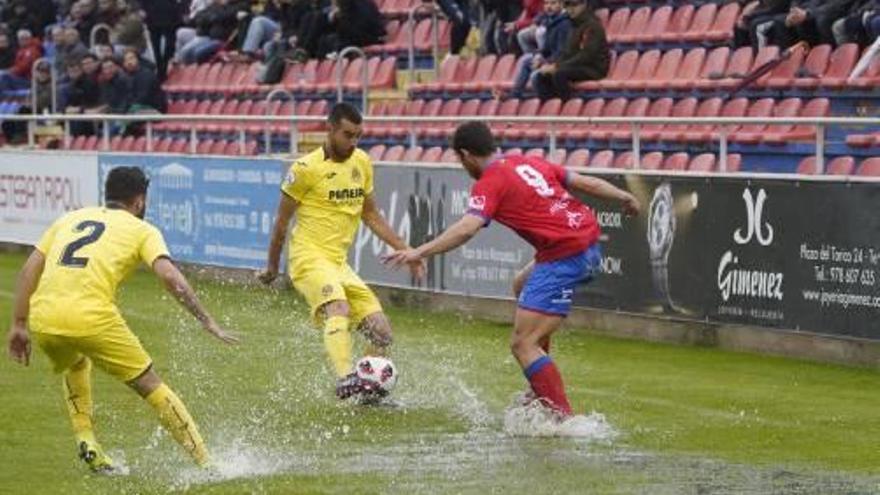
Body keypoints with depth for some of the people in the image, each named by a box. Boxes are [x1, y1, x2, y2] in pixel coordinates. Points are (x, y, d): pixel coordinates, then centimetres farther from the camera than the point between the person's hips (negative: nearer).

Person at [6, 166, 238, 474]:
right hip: (92, 318, -4)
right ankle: (205, 463, 9)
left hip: (42, 319, 4)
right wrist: (206, 321, -1)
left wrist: (19, 325, 20)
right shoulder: (142, 230, 15)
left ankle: (87, 443, 23)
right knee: (151, 387, 10)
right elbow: (170, 277, -2)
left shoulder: (71, 218, 26)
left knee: (75, 367, 37)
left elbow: (29, 270, 18)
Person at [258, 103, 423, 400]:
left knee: (381, 333, -1)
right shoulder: (306, 168, -8)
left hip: (339, 263, 7)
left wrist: (404, 250, 14)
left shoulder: (362, 163, 11)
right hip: (309, 258, -7)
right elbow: (282, 220, 1)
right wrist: (272, 266, 9)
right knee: (339, 310, -34)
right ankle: (346, 380, -51)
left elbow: (371, 216, 21)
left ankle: (369, 392, 14)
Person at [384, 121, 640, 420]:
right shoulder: (528, 163, 16)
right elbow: (586, 184, 20)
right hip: (589, 244, 9)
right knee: (522, 284, 33)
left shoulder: (489, 184, -5)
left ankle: (564, 417, -17)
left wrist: (420, 252, -26)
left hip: (563, 258, -9)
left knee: (523, 345, -6)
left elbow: (467, 228, -22)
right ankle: (543, 390, 32)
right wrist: (624, 197, 35)